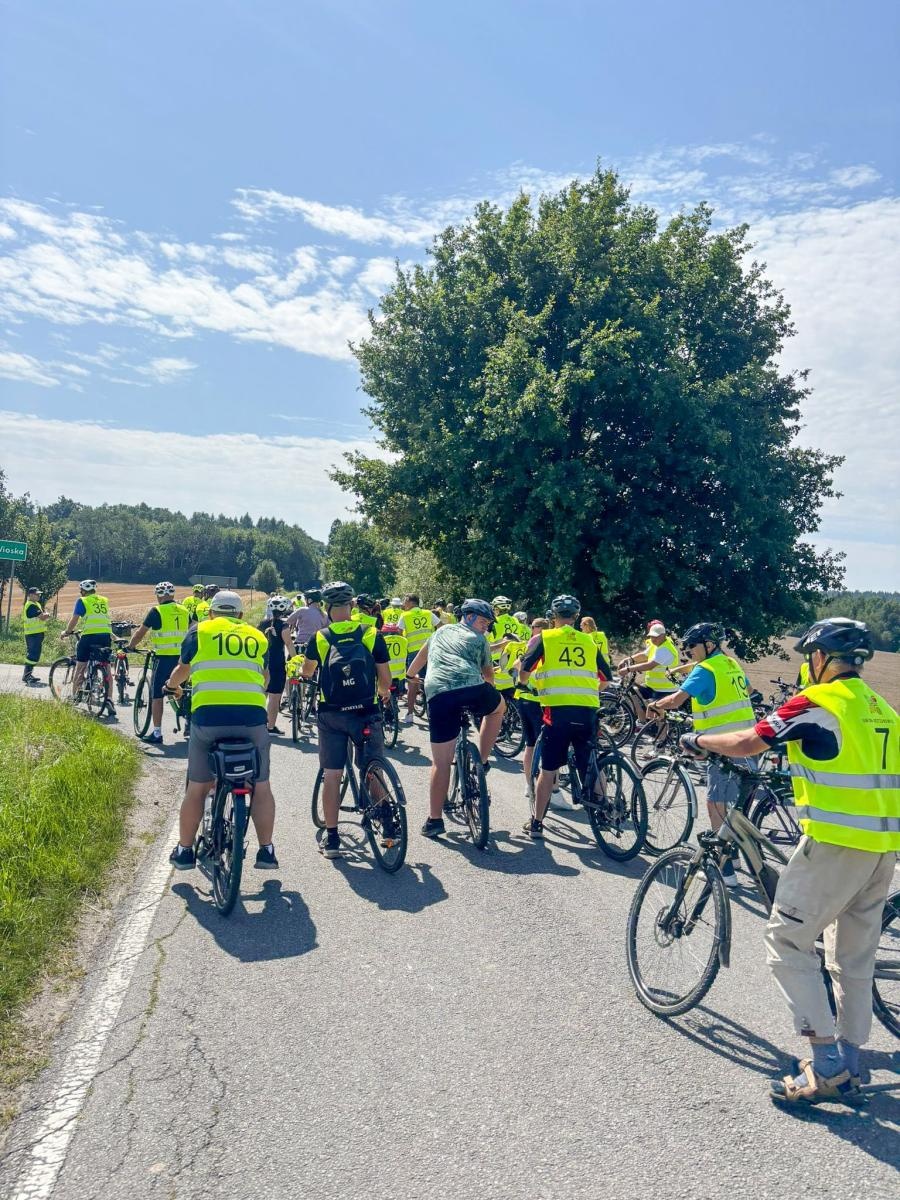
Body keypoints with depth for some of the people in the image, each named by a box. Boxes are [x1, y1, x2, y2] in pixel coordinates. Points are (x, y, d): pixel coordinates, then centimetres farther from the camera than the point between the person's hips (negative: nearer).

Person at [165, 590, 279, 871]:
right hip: (252, 716, 1)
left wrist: (172, 686, 51)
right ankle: (266, 851, 15)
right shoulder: (257, 637, 21)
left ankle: (184, 851, 24)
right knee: (261, 786, 14)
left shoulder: (199, 631, 16)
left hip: (208, 715, -1)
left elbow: (181, 671, 29)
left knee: (197, 787, 14)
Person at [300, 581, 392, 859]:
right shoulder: (372, 636, -3)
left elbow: (306, 672, 17)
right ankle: (385, 823, 12)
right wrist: (383, 693, 24)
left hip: (331, 716, 0)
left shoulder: (319, 638, -2)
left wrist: (305, 673, 41)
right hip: (366, 714, 0)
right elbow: (385, 679, 1)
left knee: (332, 775, 7)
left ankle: (331, 837, 11)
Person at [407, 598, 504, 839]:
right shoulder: (480, 640, 24)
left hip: (437, 693, 2)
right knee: (498, 708, 32)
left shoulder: (442, 631, 33)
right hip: (472, 688, -2)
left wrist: (408, 676, 65)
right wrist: (489, 690, 57)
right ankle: (481, 761, 25)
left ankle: (434, 820, 8)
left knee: (441, 762, 8)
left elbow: (422, 656, 47)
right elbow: (488, 673, 34)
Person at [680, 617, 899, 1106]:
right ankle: (846, 1066, 24)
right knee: (855, 959, 16)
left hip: (836, 842, -8)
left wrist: (697, 740, 4)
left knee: (787, 943, 1)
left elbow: (746, 743, -12)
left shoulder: (817, 702, -10)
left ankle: (827, 1068, 0)